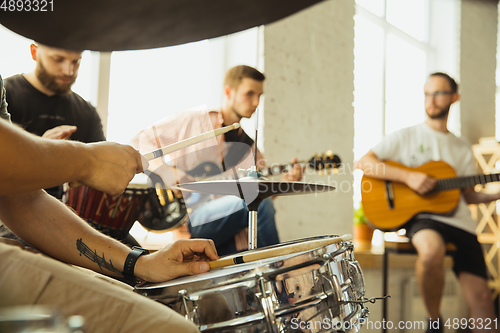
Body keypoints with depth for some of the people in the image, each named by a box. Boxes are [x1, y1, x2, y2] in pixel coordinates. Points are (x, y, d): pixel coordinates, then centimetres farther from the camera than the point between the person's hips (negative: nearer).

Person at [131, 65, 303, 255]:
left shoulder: (249, 147, 18)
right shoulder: (191, 122, 4)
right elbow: (139, 141, 3)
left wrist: (284, 183, -8)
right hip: (184, 221, -5)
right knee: (259, 203, -25)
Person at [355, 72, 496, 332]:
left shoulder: (462, 149, 21)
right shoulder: (406, 137, 8)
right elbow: (363, 163, -2)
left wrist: (495, 195, 4)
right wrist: (408, 177, -13)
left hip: (460, 222, 4)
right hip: (422, 217, -4)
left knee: (481, 298, -10)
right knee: (431, 250, -38)